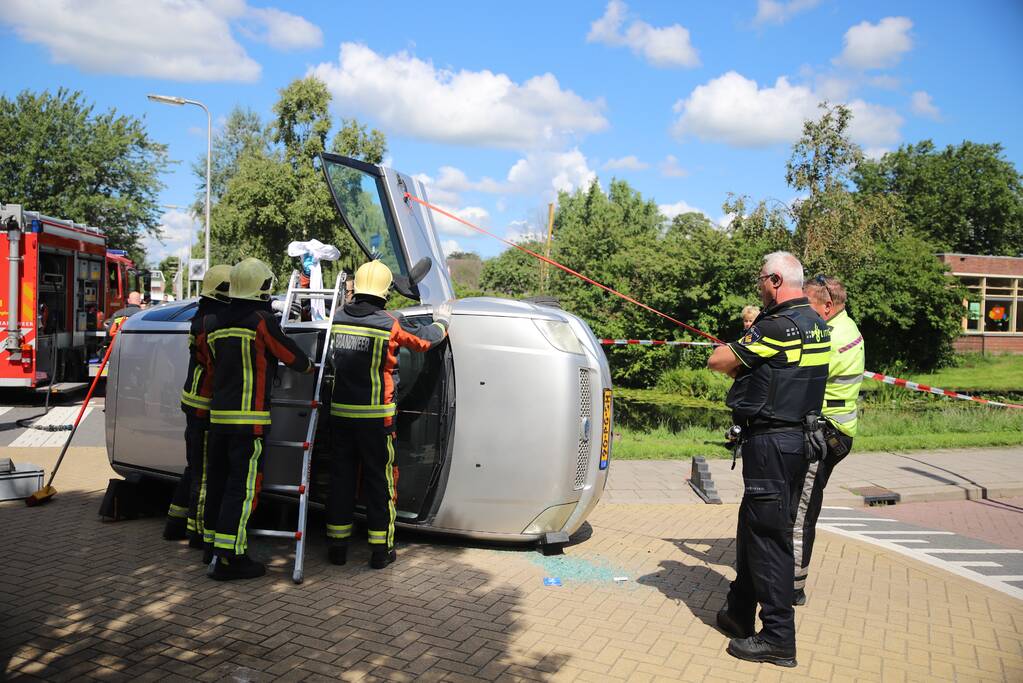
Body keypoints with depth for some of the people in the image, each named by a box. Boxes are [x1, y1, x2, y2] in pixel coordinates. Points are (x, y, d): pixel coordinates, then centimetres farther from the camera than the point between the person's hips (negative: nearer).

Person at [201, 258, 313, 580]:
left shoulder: (214, 323, 12)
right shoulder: (261, 320, -11)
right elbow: (289, 353, -3)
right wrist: (310, 366, 18)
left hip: (218, 414, 8)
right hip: (248, 416, -8)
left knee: (217, 480, 15)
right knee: (242, 484, -5)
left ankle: (213, 544, 26)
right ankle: (228, 557, -4)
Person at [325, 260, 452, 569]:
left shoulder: (338, 318, 1)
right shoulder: (390, 324, -11)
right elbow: (424, 339, 4)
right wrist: (441, 321, 26)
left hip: (341, 413, 4)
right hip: (375, 416, -4)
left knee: (341, 477, 12)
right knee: (379, 480, 6)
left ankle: (337, 546, 20)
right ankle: (381, 550, 14)